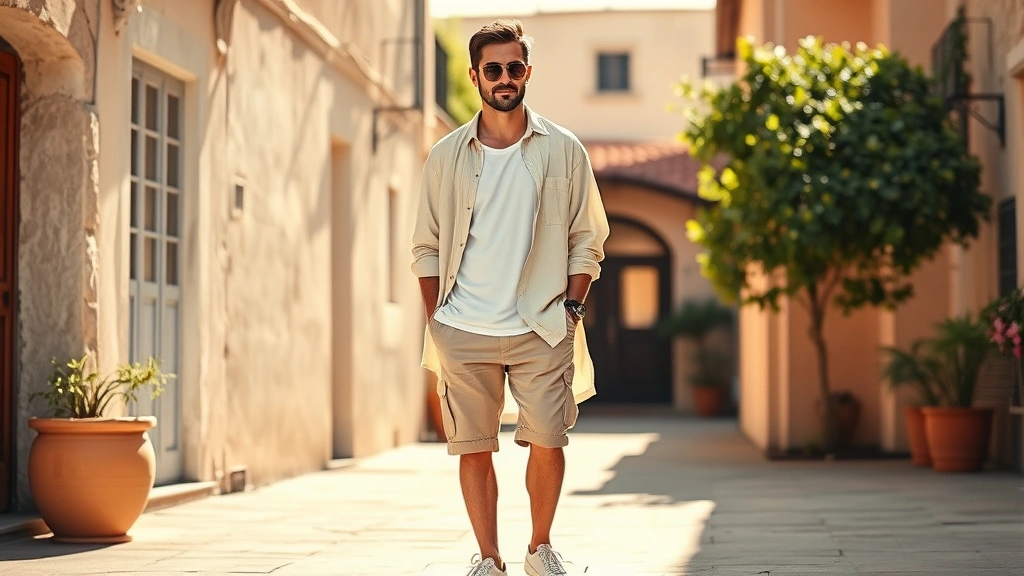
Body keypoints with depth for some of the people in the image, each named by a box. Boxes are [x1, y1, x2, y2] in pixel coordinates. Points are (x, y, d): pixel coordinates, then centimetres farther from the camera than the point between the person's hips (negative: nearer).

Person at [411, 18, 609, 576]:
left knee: (547, 442, -5)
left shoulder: (563, 151, 5)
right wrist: (435, 319, 2)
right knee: (473, 448, 1)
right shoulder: (446, 156, 7)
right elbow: (426, 247, 11)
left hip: (541, 329, -1)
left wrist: (571, 308, -1)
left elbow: (587, 240, 8)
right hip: (463, 330, 1)